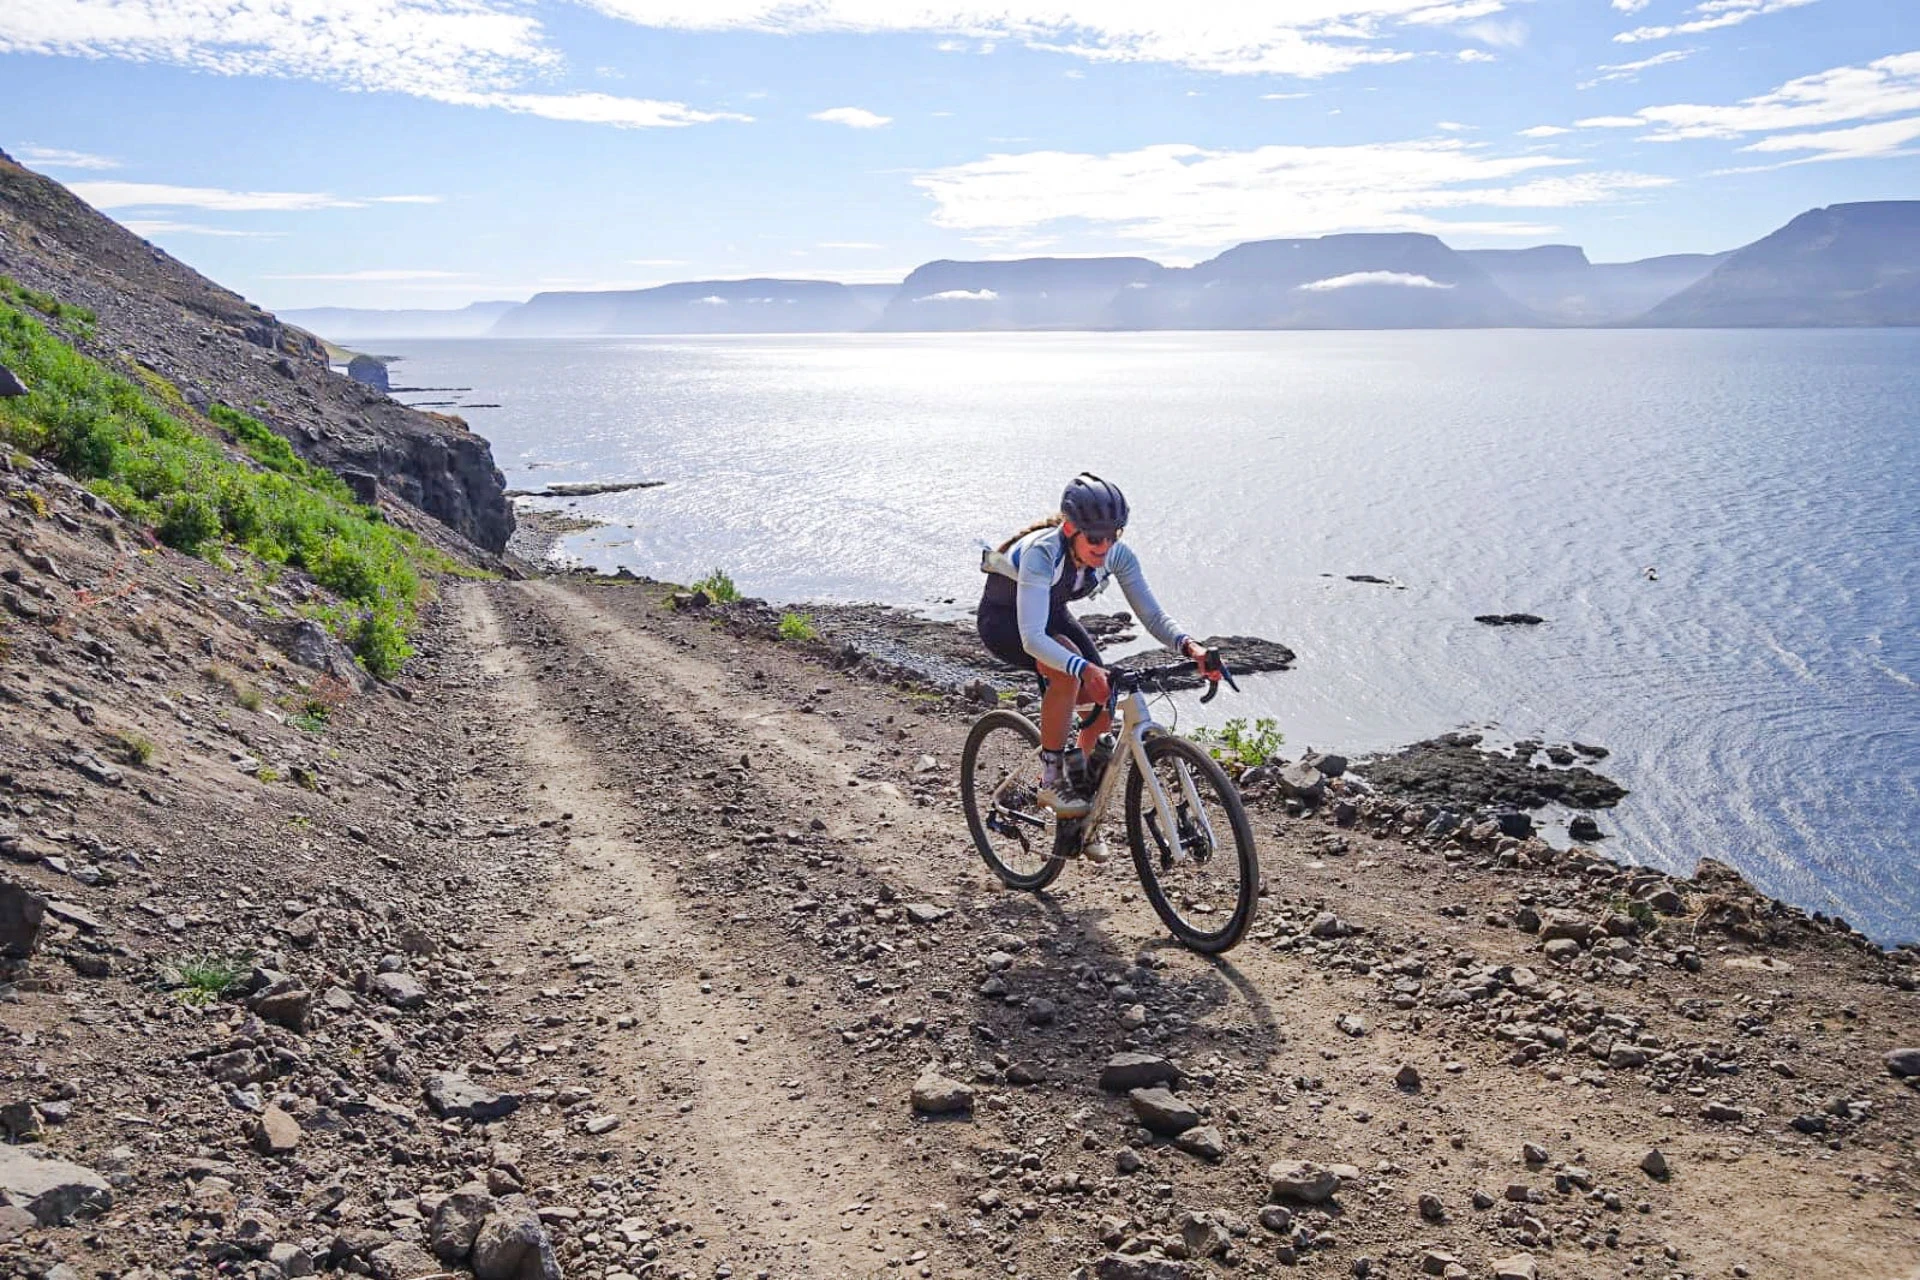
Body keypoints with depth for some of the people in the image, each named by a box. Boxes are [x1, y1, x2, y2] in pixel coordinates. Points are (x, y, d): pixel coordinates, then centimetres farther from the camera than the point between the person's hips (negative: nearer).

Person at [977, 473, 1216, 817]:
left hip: (1051, 614, 6)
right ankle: (1051, 782, -20)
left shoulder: (1117, 555, -21)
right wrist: (1086, 670, -62)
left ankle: (1077, 777, 15)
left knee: (1106, 695, -12)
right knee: (1069, 669, -34)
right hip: (1003, 618, -6)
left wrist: (1189, 646, -39)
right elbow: (1032, 637, -47)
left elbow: (1152, 614, -19)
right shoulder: (1042, 552, -38)